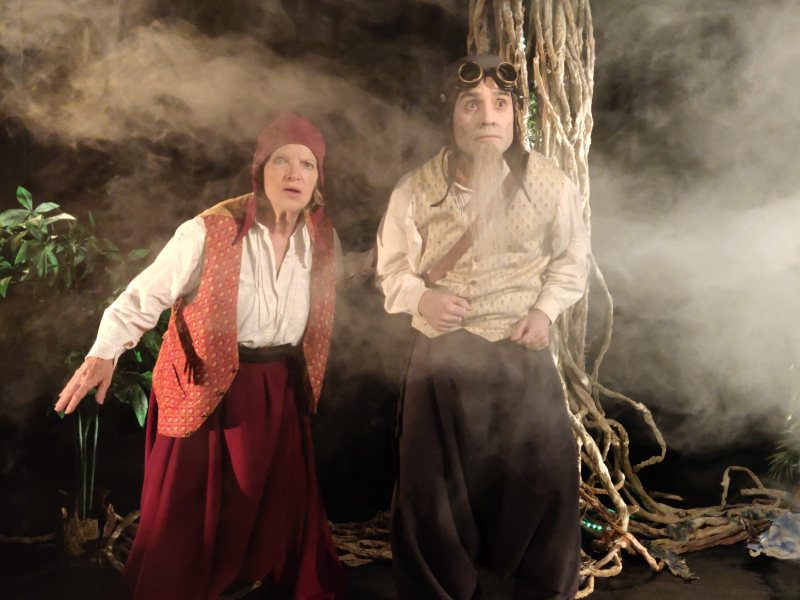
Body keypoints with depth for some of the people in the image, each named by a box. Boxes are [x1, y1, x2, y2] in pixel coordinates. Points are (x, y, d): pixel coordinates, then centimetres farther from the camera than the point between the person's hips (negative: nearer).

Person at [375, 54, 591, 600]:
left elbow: (572, 260, 10)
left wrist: (544, 310, -5)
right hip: (441, 356, 0)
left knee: (546, 478, 6)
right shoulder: (414, 192, -6)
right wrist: (420, 298, -14)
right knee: (428, 489, 7)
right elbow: (392, 270, 6)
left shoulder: (551, 185, -5)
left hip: (524, 353, 0)